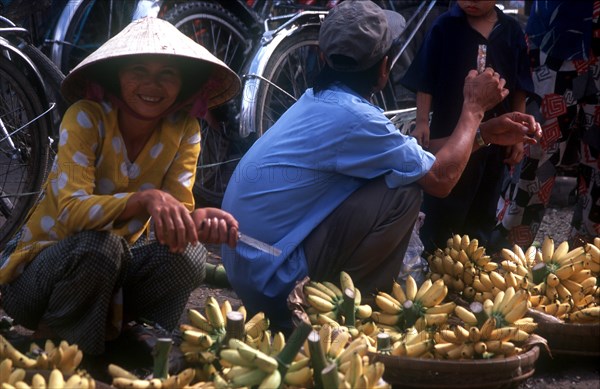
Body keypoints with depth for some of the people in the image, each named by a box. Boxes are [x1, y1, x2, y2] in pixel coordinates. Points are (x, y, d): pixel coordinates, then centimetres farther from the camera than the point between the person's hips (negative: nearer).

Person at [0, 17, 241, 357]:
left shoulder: (185, 131, -9)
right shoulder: (86, 117, -20)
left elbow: (177, 211, -16)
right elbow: (72, 211, -32)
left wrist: (199, 220, -41)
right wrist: (145, 200, -50)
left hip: (117, 266, 3)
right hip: (42, 264, -3)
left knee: (188, 256, -26)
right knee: (99, 246, -36)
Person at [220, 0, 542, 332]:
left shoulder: (320, 99, 7)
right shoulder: (353, 117, -22)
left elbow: (418, 156, 16)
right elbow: (441, 178, -11)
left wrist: (486, 133, 15)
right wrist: (474, 108, 2)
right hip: (274, 283, -9)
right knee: (404, 192, -14)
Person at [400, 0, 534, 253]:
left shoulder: (511, 31, -1)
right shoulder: (444, 27, -9)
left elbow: (519, 89, 5)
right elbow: (425, 81, -5)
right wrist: (422, 123, -11)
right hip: (449, 134, -3)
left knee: (483, 209, 16)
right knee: (442, 206, 5)